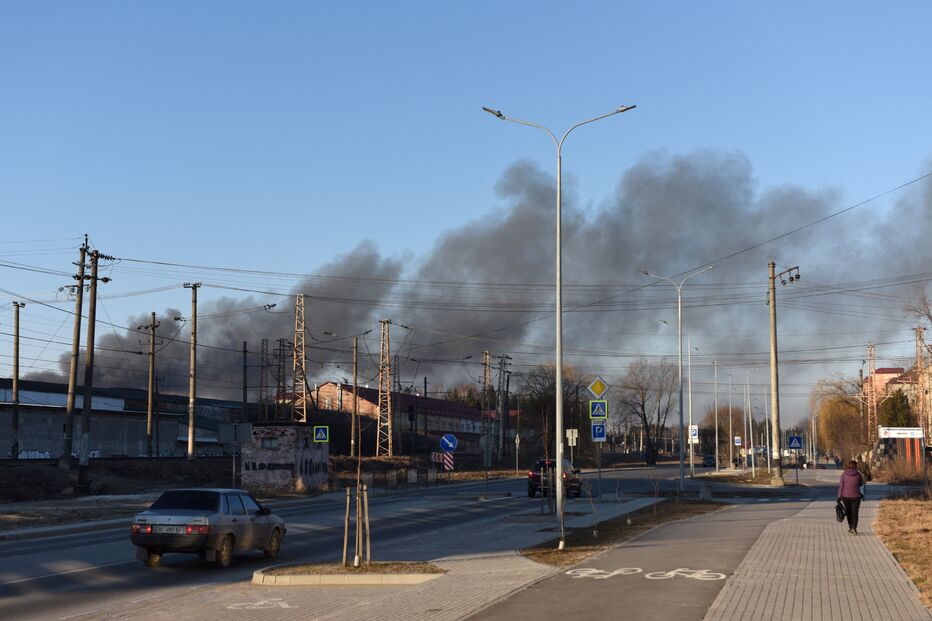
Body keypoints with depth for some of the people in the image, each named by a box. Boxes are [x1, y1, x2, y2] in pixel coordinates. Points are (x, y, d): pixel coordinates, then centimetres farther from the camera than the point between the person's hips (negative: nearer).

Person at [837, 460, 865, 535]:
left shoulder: (844, 474, -6)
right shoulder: (858, 474, -6)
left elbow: (841, 485, -7)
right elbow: (861, 483, 11)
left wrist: (839, 496, -3)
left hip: (845, 496, 1)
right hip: (855, 496, -1)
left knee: (848, 511, 19)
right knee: (855, 512, 5)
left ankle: (850, 527, 29)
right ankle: (854, 528, -11)